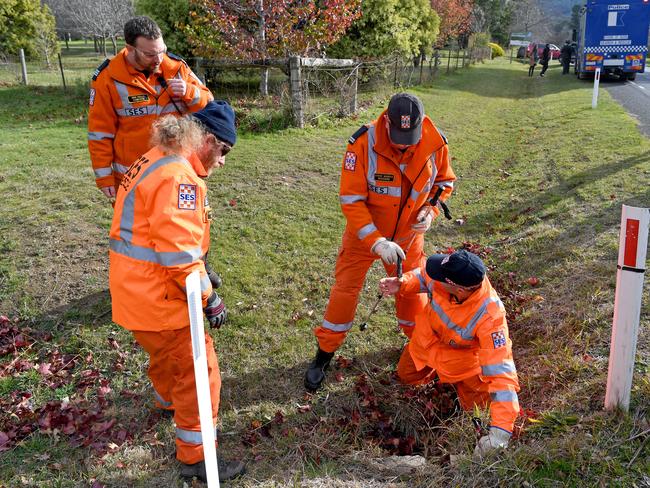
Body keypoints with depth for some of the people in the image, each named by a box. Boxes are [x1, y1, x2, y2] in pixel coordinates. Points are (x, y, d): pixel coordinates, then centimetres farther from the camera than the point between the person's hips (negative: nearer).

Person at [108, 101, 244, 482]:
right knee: (198, 369, 2)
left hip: (134, 286, 10)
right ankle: (196, 457, 16)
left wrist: (201, 273, 15)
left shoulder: (155, 161, 9)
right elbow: (178, 251, -27)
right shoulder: (179, 177, -23)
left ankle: (169, 397, 59)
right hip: (156, 296, -10)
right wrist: (209, 297, -16)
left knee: (167, 350, 32)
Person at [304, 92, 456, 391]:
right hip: (364, 233, -2)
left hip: (408, 235, 3)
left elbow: (445, 181, 3)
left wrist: (431, 210, -16)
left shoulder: (435, 143, -17)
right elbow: (351, 200, -25)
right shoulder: (363, 143, -28)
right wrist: (377, 243, -33)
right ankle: (324, 355, 20)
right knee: (345, 290, 2)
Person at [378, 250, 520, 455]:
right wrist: (401, 285, -29)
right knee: (406, 376, 23)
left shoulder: (489, 317, -46)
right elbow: (424, 276, -9)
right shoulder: (449, 269, -36)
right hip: (427, 337, 4)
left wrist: (500, 431, -47)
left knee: (477, 404, 9)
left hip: (463, 353, -4)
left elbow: (501, 371, -44)